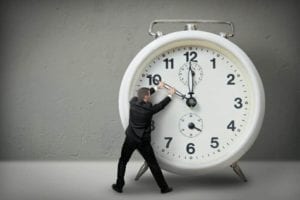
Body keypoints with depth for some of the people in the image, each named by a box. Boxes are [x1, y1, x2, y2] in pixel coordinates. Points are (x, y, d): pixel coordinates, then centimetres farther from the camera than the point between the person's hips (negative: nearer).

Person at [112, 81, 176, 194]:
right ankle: (164, 187, 18)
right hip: (143, 141, -2)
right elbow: (161, 105, 3)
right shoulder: (149, 109, -15)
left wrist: (157, 87, 22)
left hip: (130, 139, 3)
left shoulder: (133, 102, -6)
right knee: (153, 164, 8)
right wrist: (170, 95, 19)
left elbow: (142, 95, 13)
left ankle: (119, 186, 20)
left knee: (122, 162, 19)